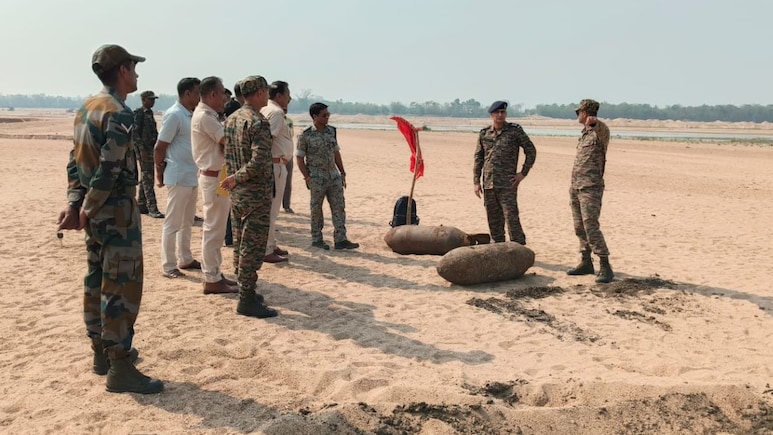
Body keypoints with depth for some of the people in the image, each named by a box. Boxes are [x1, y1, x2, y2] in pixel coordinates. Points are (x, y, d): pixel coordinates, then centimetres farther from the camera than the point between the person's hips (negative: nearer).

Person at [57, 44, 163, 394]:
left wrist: (75, 204, 5)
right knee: (122, 287, -4)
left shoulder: (87, 108, 12)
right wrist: (86, 211, -13)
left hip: (95, 211, 10)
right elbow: (109, 170, -23)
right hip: (117, 211, -10)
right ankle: (120, 368, 2)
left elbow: (76, 162, 10)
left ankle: (103, 352, 29)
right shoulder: (120, 114, -18)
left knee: (96, 281, 16)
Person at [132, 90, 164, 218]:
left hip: (151, 148, 9)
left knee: (145, 179, 13)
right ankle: (152, 209, -10)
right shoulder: (138, 113, -10)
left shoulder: (150, 112, 15)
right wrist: (141, 150, -21)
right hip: (143, 149, -9)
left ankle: (141, 206, 21)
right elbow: (135, 132, -16)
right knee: (148, 179, -9)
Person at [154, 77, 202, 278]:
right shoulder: (174, 115, -15)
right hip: (178, 177, -8)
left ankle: (185, 259, 27)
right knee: (173, 223, -1)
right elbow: (160, 147, -13)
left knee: (187, 221, 16)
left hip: (192, 176, 8)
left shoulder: (192, 115, 11)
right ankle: (168, 266, 7)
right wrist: (160, 172, -5)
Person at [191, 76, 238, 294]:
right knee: (213, 230, -4)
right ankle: (211, 280, 3)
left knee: (215, 229, 15)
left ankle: (215, 274, 23)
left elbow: (222, 142, 12)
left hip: (216, 176, 10)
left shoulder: (206, 115, 14)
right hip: (214, 178, -10)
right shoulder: (204, 117, -18)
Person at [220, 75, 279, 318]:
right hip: (256, 194, -9)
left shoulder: (231, 119, 9)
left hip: (236, 193, 9)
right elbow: (259, 163, -27)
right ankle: (247, 300, 3)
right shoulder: (259, 123, -18)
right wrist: (236, 178, -15)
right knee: (253, 247, -3)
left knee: (240, 244, 15)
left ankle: (245, 291, 26)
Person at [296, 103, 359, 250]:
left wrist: (342, 173, 11)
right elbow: (299, 158, -6)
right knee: (316, 209, 5)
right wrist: (307, 178, -11)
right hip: (317, 178, -5)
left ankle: (340, 240, 5)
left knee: (339, 207, 1)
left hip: (334, 176, 5)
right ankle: (316, 239, 18)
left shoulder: (331, 131, 7)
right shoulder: (305, 136, -9)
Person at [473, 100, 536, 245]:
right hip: (488, 184, 4)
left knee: (511, 218, -9)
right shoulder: (484, 134, 9)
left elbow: (531, 151, 4)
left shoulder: (515, 131, -1)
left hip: (507, 184, -4)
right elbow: (478, 158, 13)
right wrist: (476, 181, 6)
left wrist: (523, 173, -3)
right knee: (493, 221, 9)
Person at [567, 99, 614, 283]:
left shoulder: (601, 131, -10)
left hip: (591, 188, -9)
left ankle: (605, 267, -9)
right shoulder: (584, 134, 18)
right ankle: (586, 263, 19)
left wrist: (593, 122, -59)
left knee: (591, 227, -14)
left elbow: (602, 128, -36)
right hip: (576, 186, 9)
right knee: (579, 227, 10)